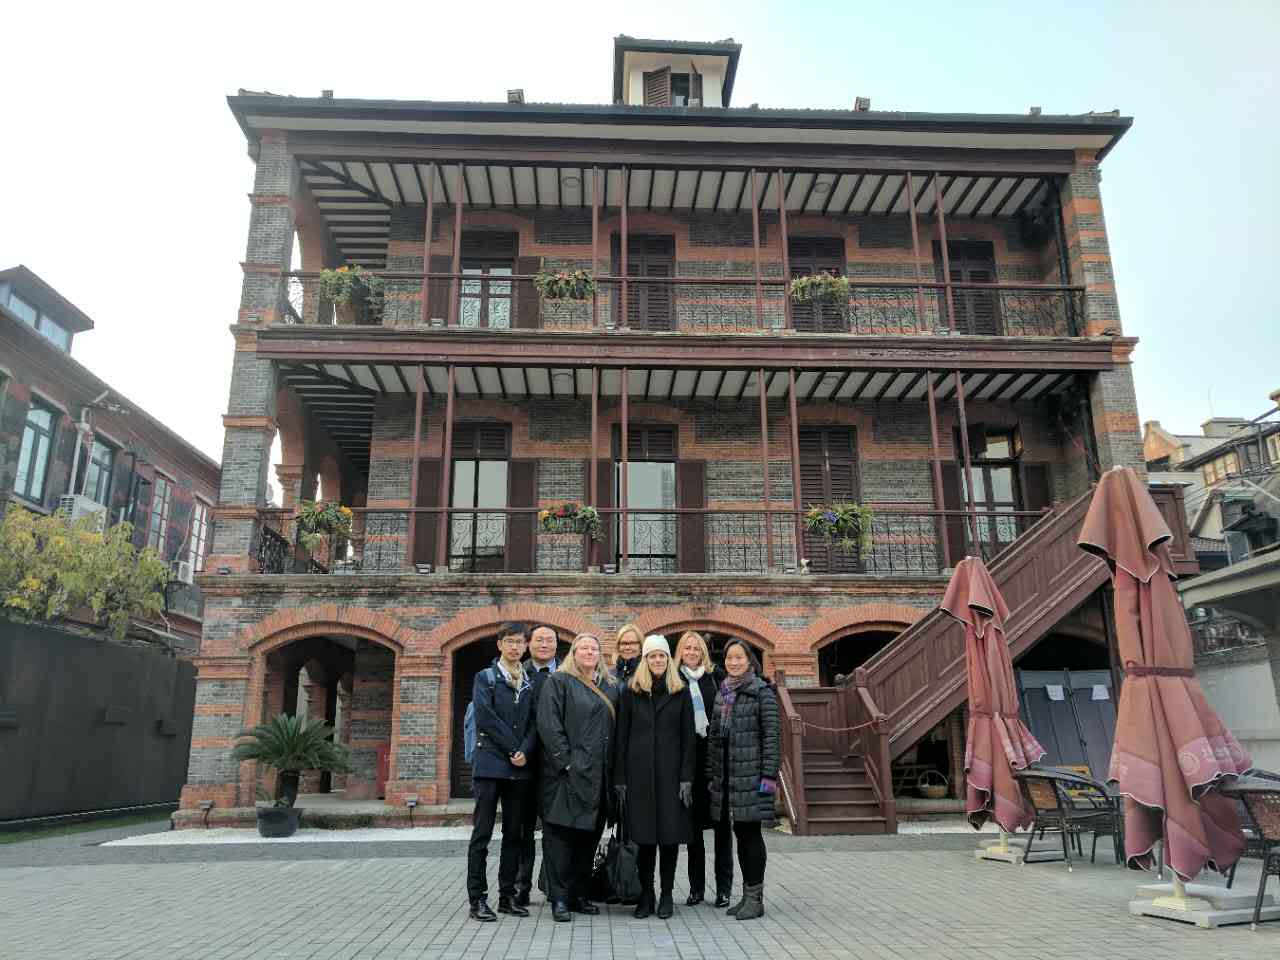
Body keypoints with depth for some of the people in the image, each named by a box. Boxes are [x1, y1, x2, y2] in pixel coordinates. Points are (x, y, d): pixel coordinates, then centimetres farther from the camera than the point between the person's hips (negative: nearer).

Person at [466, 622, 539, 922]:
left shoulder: (530, 683, 13)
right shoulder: (485, 677, 1)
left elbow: (535, 722, 7)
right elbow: (485, 717, -10)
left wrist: (525, 752, -10)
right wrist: (513, 749, -10)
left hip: (520, 767, 4)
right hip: (490, 764, -4)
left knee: (514, 834, 8)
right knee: (482, 833, -2)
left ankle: (507, 896, 16)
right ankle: (477, 899, 4)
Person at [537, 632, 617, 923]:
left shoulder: (606, 687, 16)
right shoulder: (558, 681, -3)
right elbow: (548, 724, -12)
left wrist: (609, 767, 8)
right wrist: (567, 762, -17)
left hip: (598, 776, 6)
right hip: (567, 774, -6)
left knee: (589, 835, 10)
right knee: (560, 834, -2)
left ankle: (579, 895, 21)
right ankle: (559, 899, 6)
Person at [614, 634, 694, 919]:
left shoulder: (680, 693, 6)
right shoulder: (630, 691, 5)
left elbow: (688, 738, 3)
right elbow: (621, 737, 3)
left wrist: (686, 778, -5)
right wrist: (620, 779, -2)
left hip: (671, 772, 0)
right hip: (639, 772, 0)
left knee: (670, 835, 3)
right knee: (644, 836, 3)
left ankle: (667, 895, 15)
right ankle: (645, 896, 15)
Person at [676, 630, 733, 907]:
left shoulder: (717, 677, 4)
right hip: (689, 756, 0)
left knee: (721, 821, 3)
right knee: (693, 821, 7)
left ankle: (724, 888, 12)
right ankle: (696, 887, 17)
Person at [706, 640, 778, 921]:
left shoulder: (762, 692, -5)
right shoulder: (722, 693, 13)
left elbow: (770, 736, -8)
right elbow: (713, 737, 14)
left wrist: (769, 776, -13)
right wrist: (711, 775, 12)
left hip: (751, 773, -5)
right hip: (726, 776, 6)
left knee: (751, 834, -1)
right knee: (740, 834, 11)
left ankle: (755, 898, 9)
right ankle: (747, 895, 20)